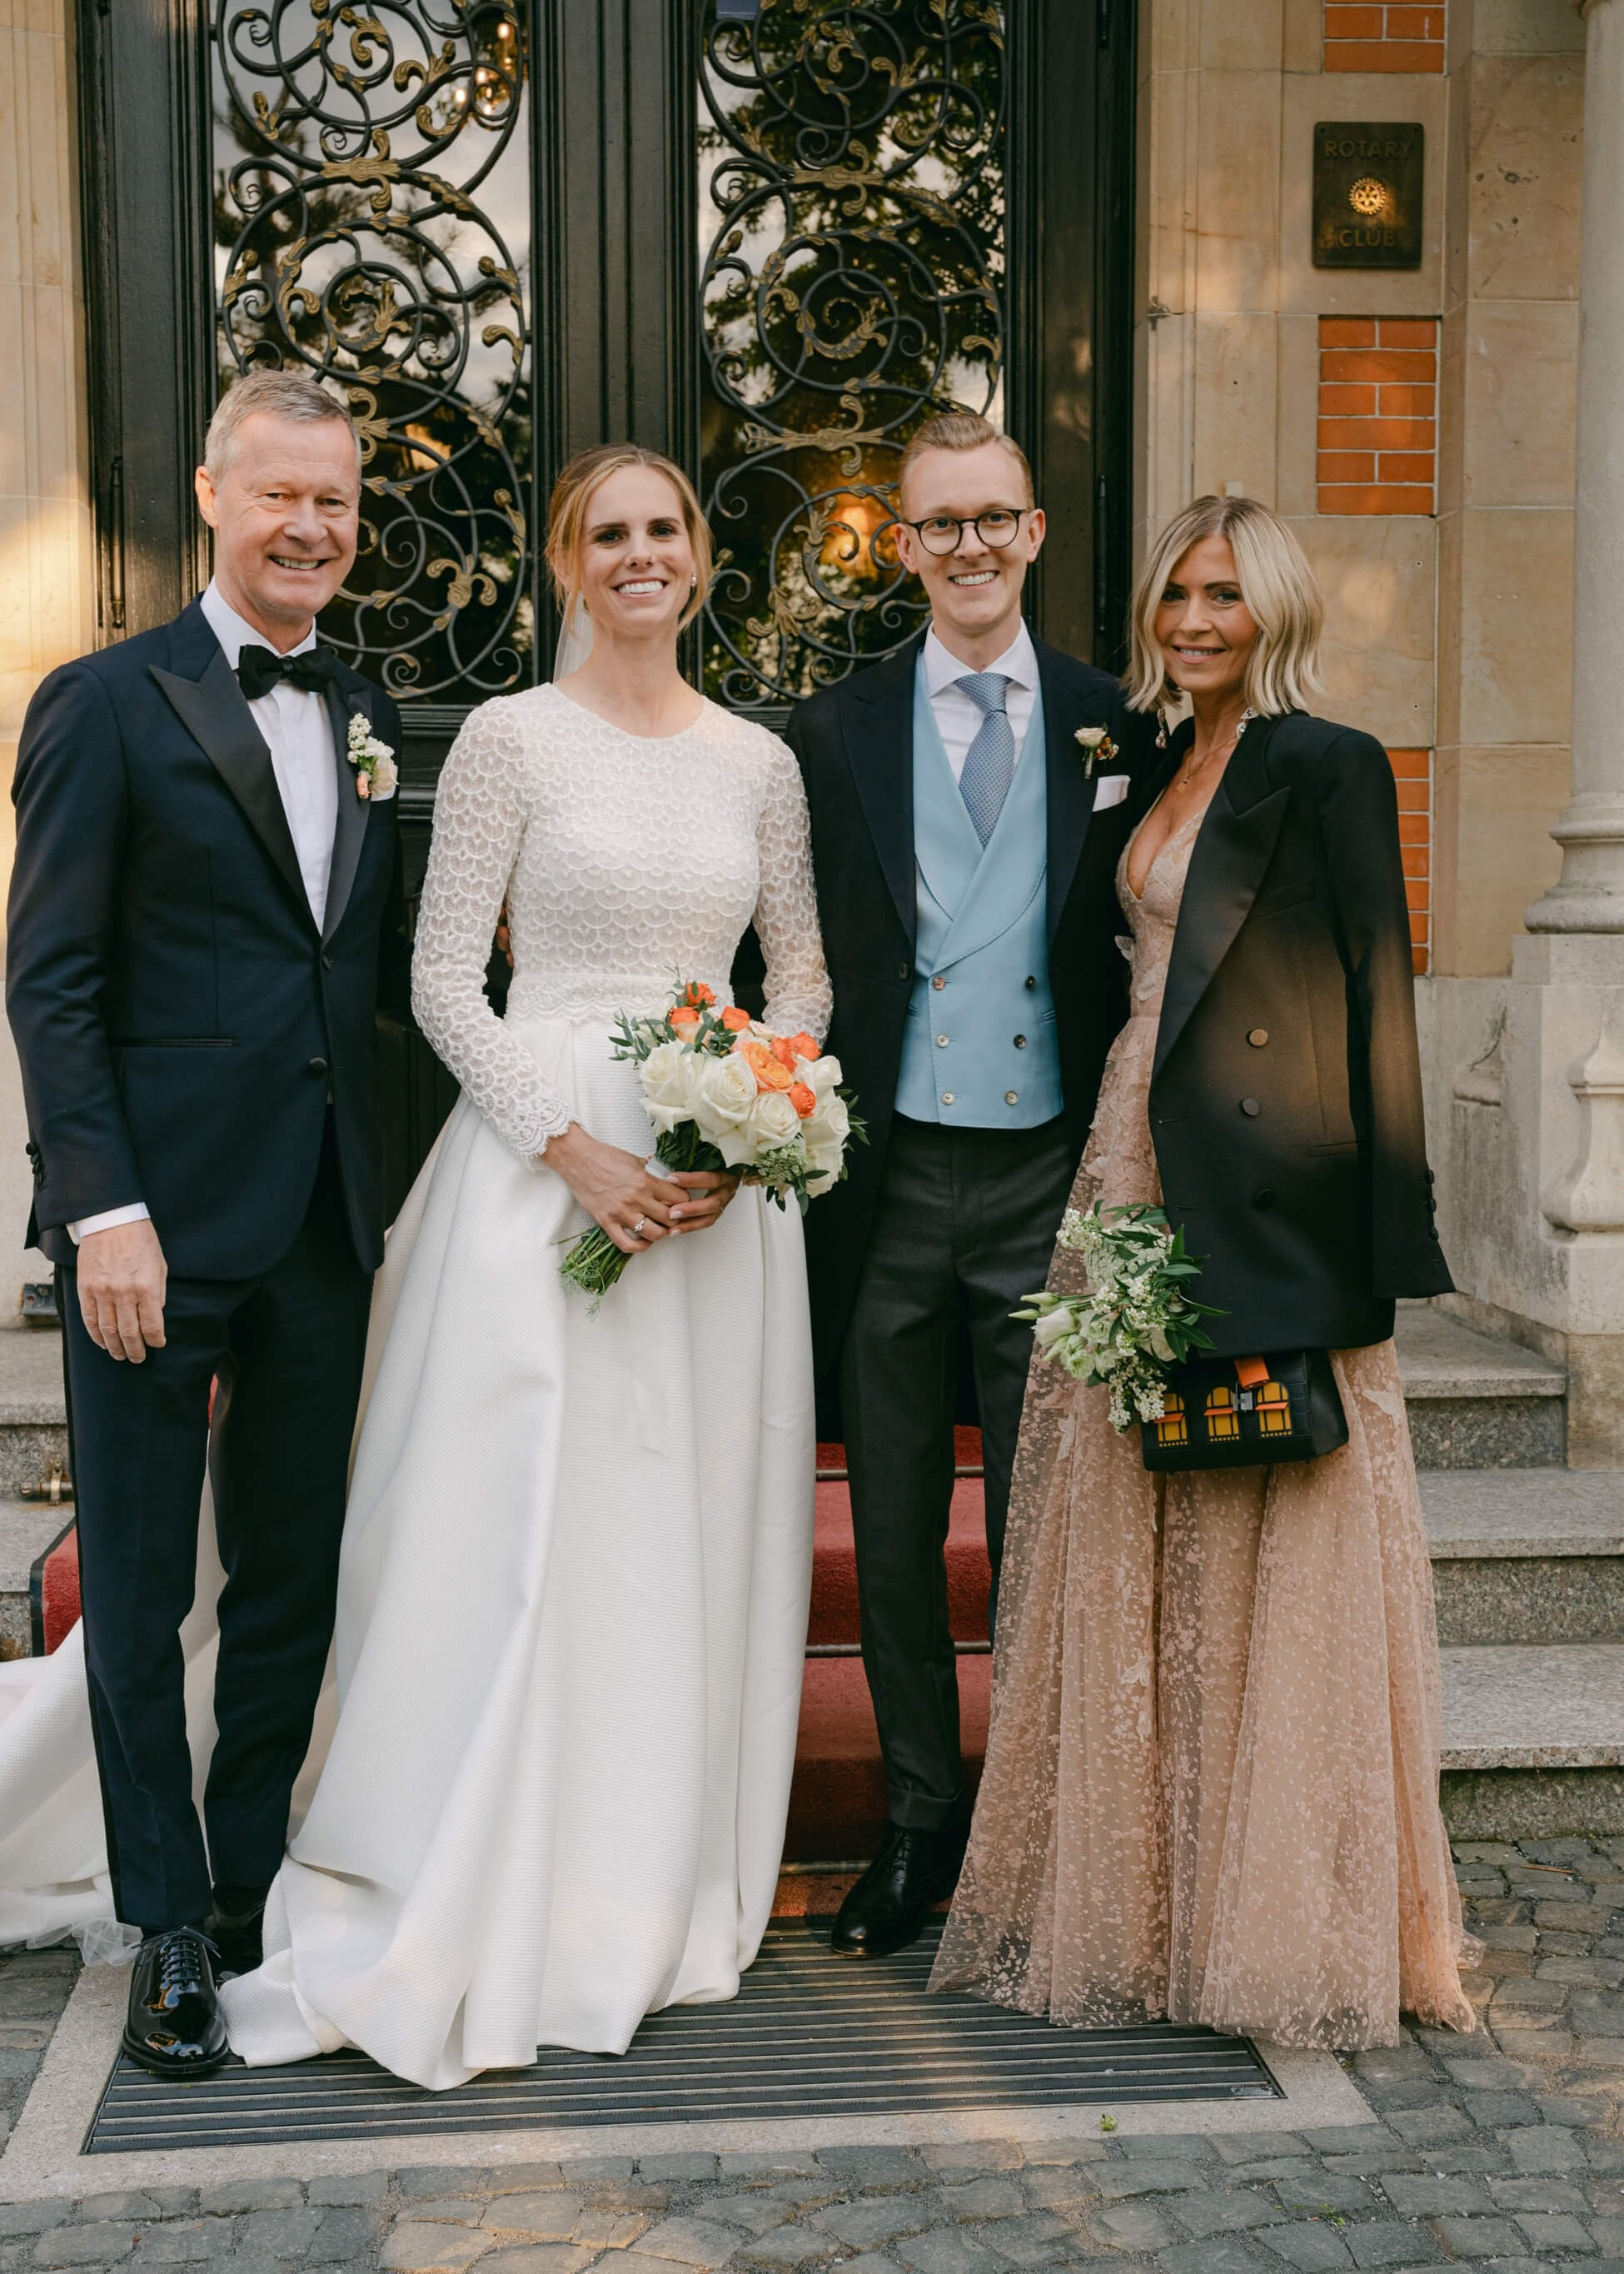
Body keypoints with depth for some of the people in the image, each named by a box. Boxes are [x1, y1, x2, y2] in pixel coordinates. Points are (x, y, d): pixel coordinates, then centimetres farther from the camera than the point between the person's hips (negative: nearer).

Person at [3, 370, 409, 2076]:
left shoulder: (364, 718, 13)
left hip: (323, 1221, 5)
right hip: (159, 1217, -5)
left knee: (294, 1577, 15)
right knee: (140, 1591, 6)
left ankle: (253, 1875, 32)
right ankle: (166, 1926, 21)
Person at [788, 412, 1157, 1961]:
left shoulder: (1114, 726, 5)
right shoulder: (836, 732, 5)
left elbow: (1142, 958, 6)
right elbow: (805, 965, 6)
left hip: (1051, 1177, -1)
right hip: (891, 1177, 1)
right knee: (894, 1523, 10)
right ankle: (921, 1817, 25)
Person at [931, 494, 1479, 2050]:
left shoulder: (1326, 767, -6)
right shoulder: (1156, 765, 16)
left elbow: (1377, 998, -10)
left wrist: (1374, 1239, -14)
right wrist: (1112, 1178, 12)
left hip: (1264, 1204, -8)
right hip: (1137, 1176, 8)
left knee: (1270, 1554, 0)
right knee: (1125, 1551, 11)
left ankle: (1287, 1909, 15)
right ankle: (1143, 1892, 24)